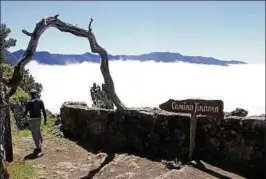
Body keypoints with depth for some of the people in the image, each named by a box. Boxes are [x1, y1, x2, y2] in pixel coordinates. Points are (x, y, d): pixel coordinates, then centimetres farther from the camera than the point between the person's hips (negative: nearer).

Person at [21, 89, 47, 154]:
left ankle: (38, 147, 4)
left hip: (33, 119, -5)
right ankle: (40, 144, 37)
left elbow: (26, 111, -9)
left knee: (35, 134, 2)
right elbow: (44, 111, -4)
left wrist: (23, 116, 12)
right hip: (39, 118, 5)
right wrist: (45, 120, 2)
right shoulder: (40, 101, -2)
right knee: (38, 131, 26)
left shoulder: (29, 102, -14)